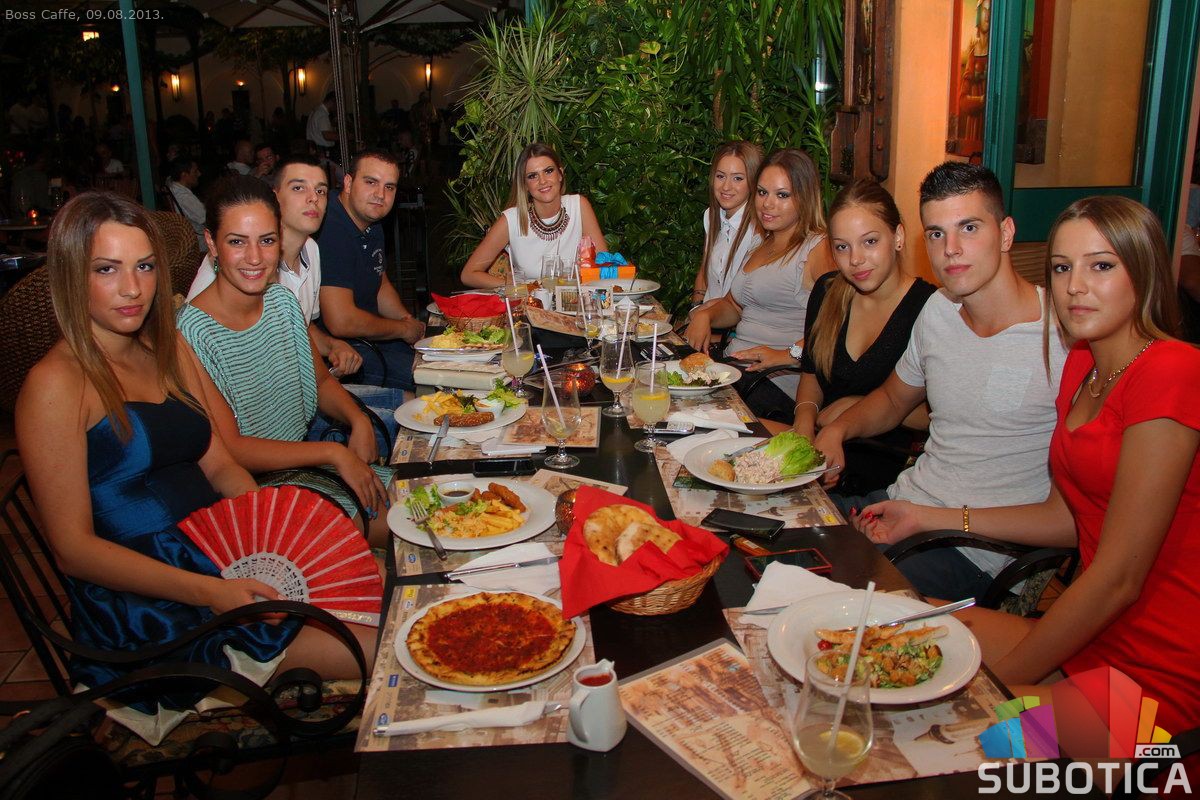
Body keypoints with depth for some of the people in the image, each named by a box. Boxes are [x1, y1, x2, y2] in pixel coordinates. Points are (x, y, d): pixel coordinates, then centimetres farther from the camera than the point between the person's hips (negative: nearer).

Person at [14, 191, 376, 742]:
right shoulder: (56, 385, -12)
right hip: (139, 601, -7)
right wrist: (209, 591, -23)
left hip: (222, 556, 7)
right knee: (377, 648, -19)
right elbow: (73, 547, -14)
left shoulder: (169, 348, 11)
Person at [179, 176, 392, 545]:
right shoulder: (193, 334, -20)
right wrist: (333, 453, -21)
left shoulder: (282, 300, 1)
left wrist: (358, 421, -7)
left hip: (304, 458, 7)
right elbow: (229, 450, -21)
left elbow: (322, 381, 13)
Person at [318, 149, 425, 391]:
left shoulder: (372, 226, 9)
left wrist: (409, 320, 5)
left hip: (370, 335, 10)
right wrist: (404, 329, -12)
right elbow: (341, 322, -28)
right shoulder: (330, 231, -24)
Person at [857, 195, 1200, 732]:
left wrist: (1002, 679, -15)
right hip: (1092, 630, 8)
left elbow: (1119, 577, -21)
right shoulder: (1083, 364, 9)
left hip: (1152, 676, -8)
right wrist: (926, 518, 12)